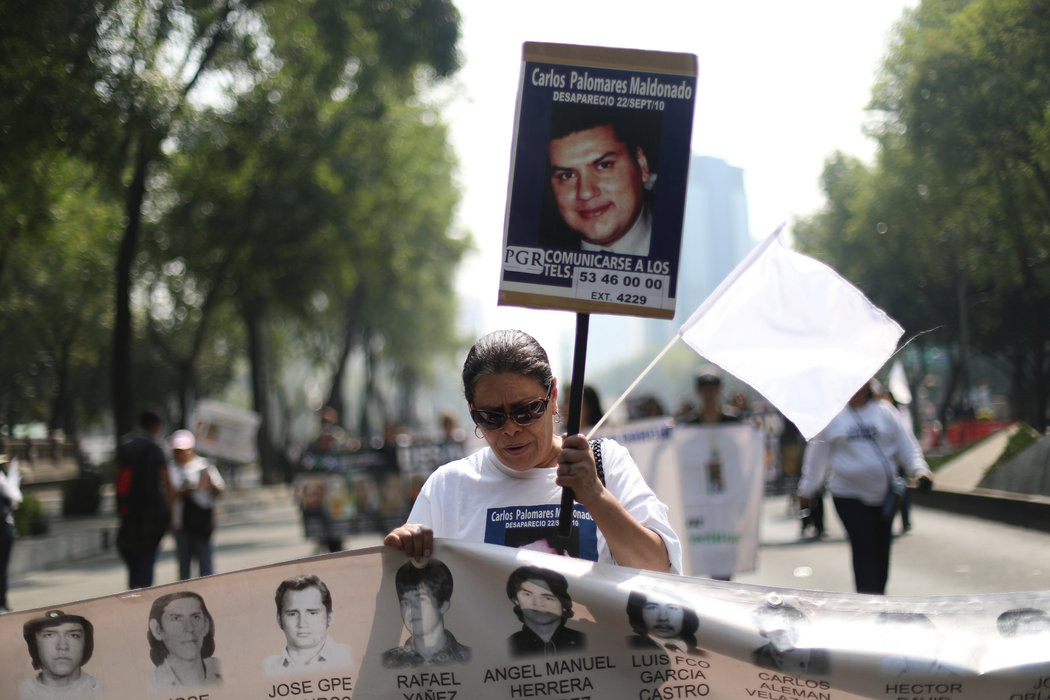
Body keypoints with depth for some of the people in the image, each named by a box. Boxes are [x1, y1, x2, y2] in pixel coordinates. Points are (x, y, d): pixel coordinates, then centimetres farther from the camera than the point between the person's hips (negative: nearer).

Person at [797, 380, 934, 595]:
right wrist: (806, 491, 15)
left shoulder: (884, 411, 6)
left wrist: (919, 470, -6)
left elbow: (905, 444, 11)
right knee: (863, 549, -10)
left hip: (884, 494, 2)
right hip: (849, 496, -2)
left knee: (882, 549, 6)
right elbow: (817, 453, 11)